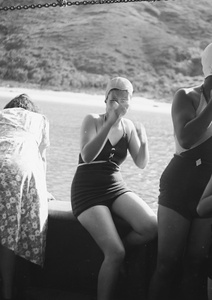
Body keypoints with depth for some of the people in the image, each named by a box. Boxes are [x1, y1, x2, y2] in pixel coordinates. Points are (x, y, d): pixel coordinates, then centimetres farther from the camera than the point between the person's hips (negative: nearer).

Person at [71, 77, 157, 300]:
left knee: (151, 227, -23)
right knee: (115, 253, -22)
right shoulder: (93, 120, -5)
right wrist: (110, 122, -28)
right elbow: (87, 156, -22)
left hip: (116, 188, 5)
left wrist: (143, 140, -17)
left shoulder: (128, 126, 8)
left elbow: (141, 163, 2)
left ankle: (113, 252, 4)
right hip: (88, 191, -5)